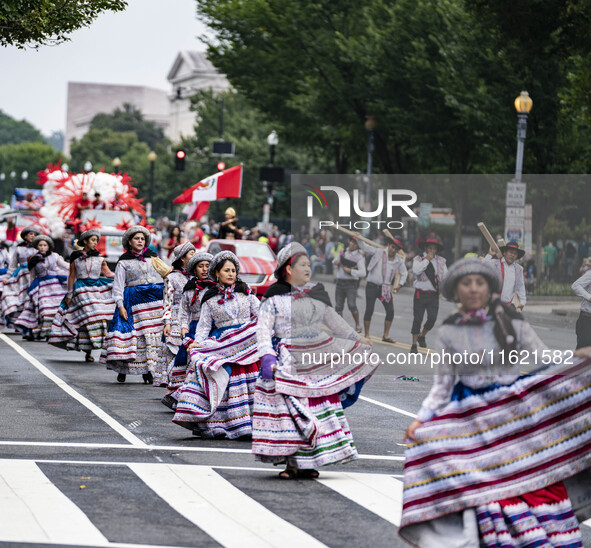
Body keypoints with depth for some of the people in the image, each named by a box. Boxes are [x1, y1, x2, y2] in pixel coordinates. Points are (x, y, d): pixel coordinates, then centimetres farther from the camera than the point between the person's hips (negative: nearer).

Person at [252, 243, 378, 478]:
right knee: (290, 410, -9)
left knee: (319, 406, 3)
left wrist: (356, 339, 30)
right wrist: (267, 357, -22)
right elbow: (263, 329, -9)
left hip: (319, 358, 6)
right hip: (289, 360, -6)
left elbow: (334, 321, 25)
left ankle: (307, 463, 9)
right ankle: (291, 463, -3)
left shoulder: (317, 294, 13)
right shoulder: (274, 299, -3)